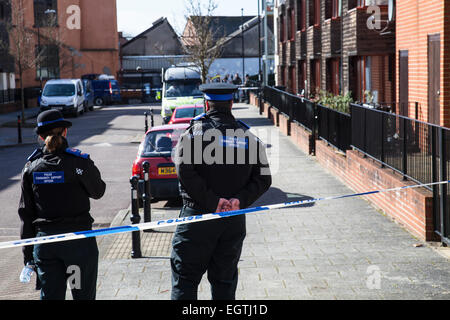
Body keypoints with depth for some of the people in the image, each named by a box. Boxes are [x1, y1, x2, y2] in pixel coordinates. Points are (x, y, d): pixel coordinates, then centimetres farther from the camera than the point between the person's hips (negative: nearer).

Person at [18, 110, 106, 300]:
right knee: (83, 294, 8)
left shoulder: (31, 167, 2)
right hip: (78, 238, -3)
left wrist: (27, 255, 11)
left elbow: (25, 213, 5)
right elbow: (98, 192, 6)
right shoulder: (80, 162, -10)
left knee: (50, 295, 10)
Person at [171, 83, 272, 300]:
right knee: (224, 282, 13)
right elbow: (263, 178, 1)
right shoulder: (247, 135, 8)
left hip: (198, 216, -4)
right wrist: (240, 200, -8)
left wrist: (211, 202, -15)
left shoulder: (196, 130, -5)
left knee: (185, 280, 2)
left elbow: (185, 170, -18)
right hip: (234, 220, 4)